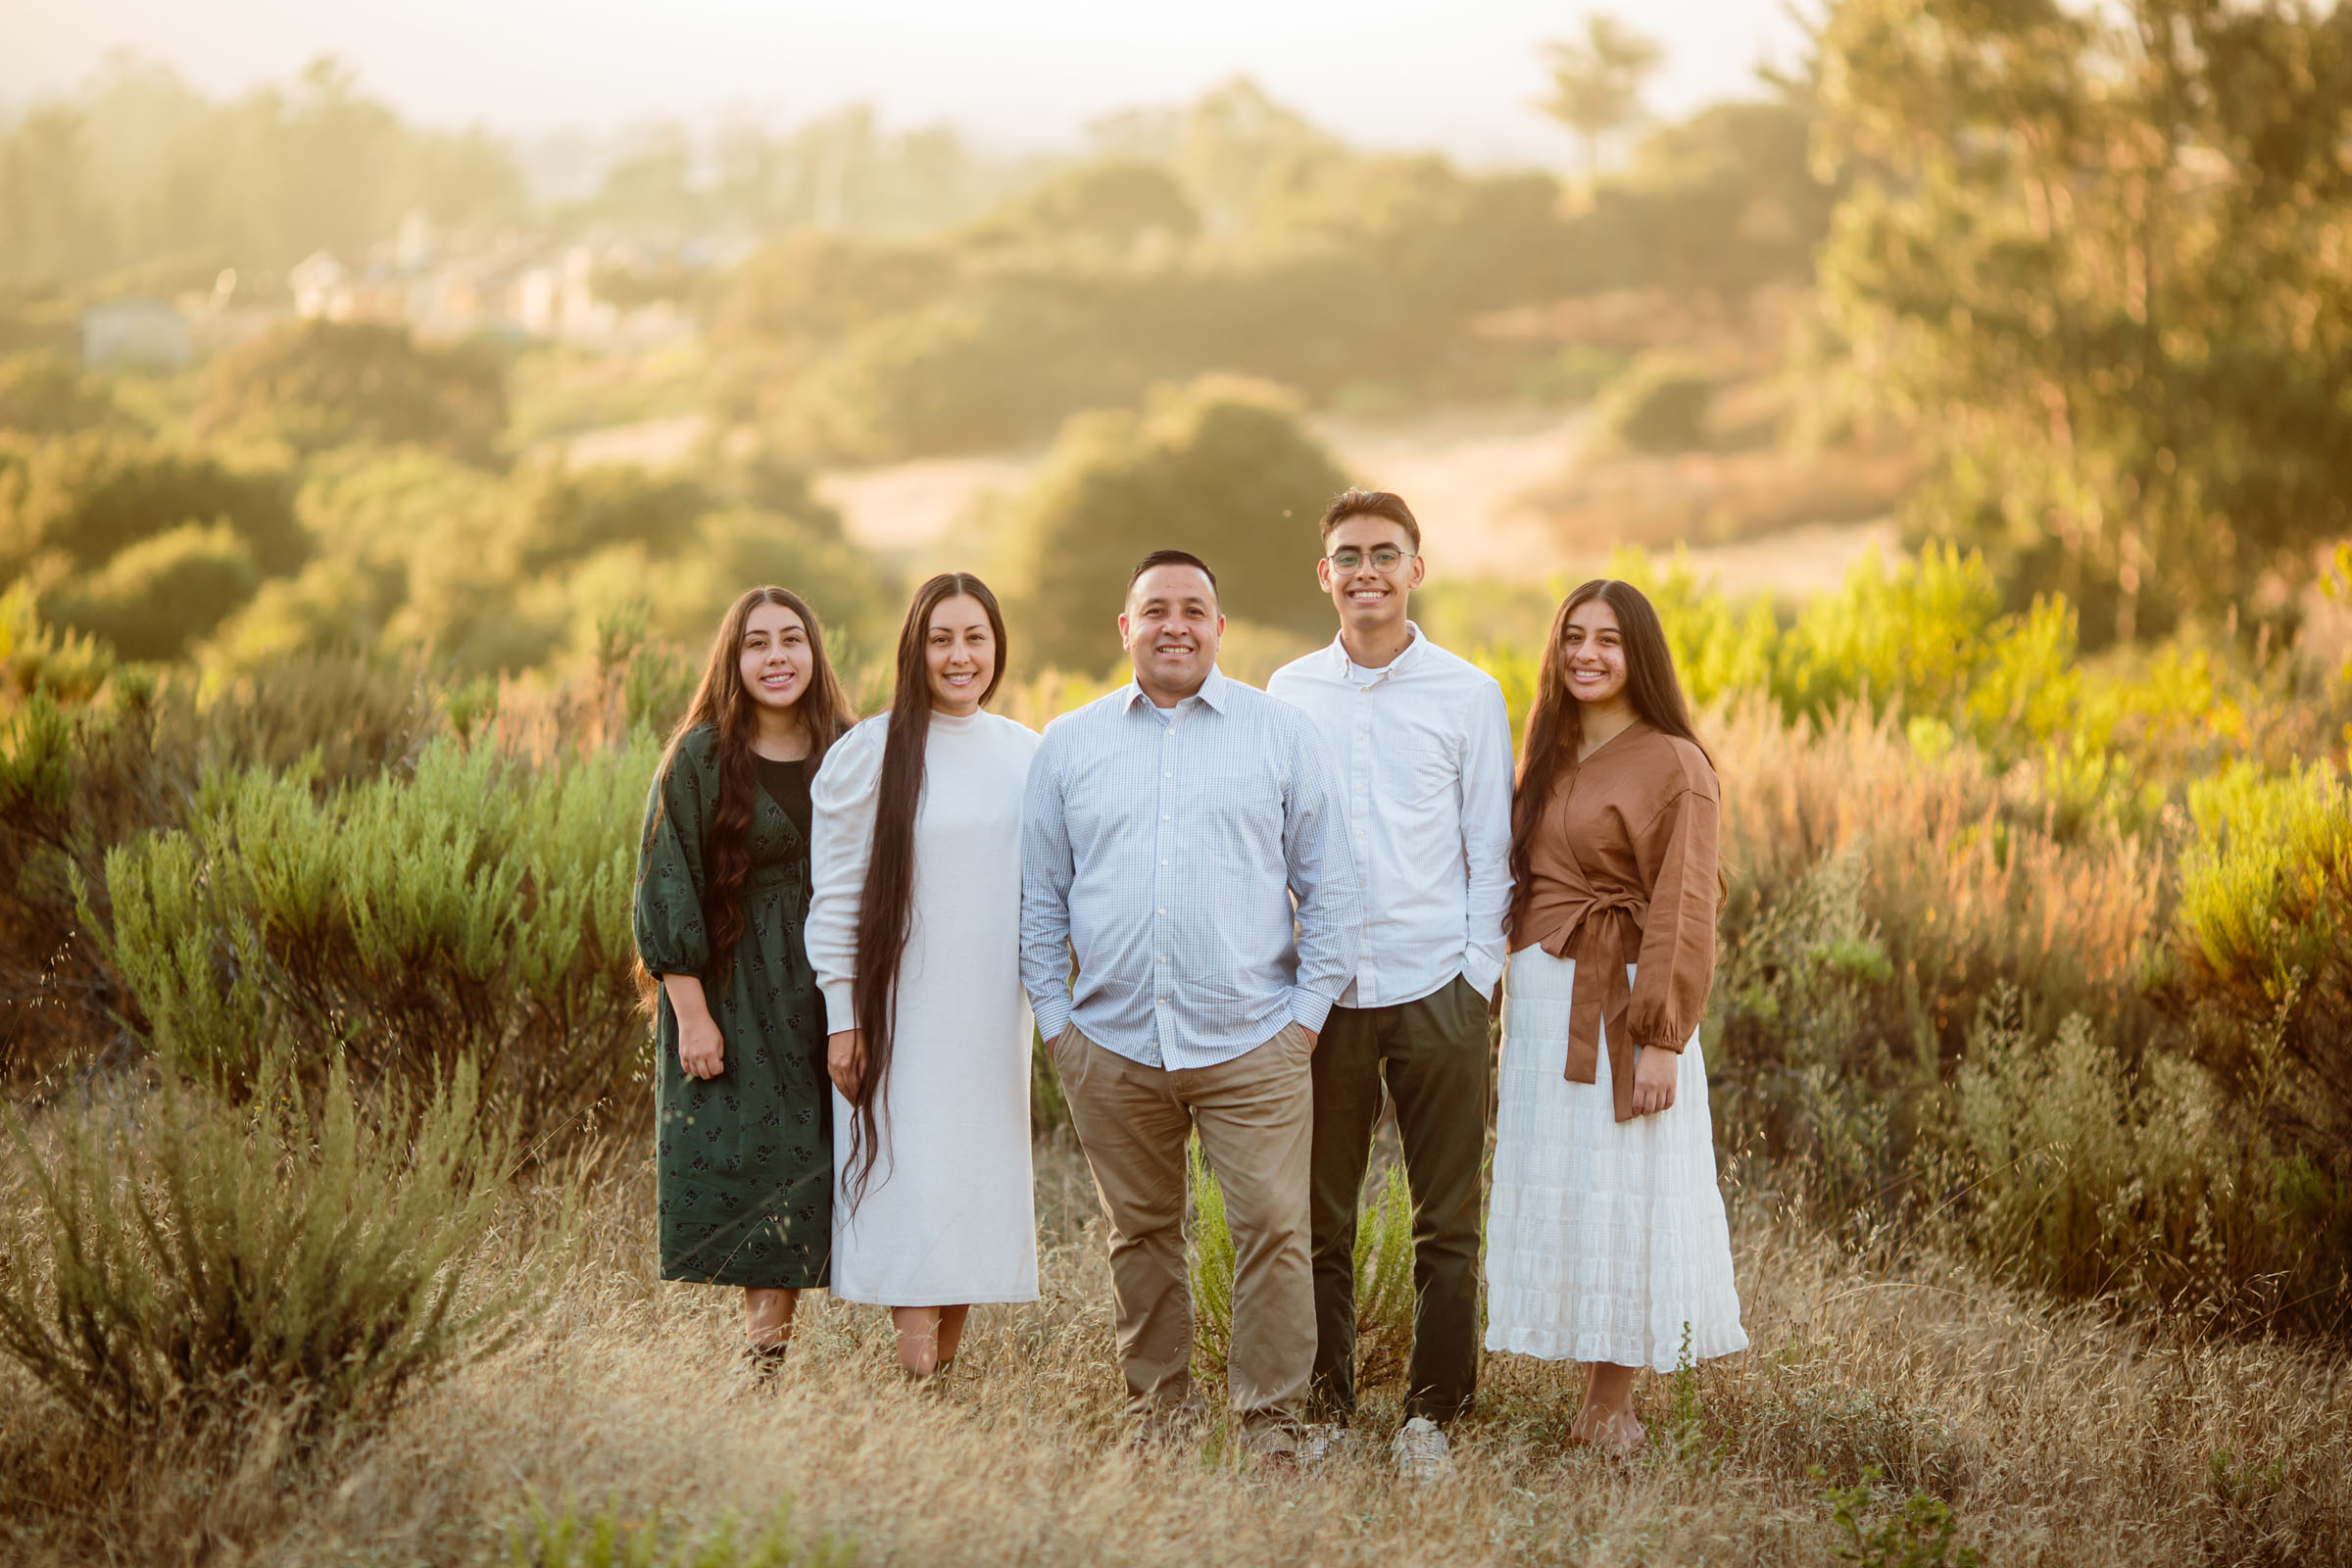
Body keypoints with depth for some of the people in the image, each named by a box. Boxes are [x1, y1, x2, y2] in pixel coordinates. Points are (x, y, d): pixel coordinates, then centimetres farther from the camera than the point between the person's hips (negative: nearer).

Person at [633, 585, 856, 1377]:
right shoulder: (701, 760, -3)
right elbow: (668, 892, -6)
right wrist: (691, 1013, -13)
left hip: (821, 995, 3)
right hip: (730, 991, -3)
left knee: (798, 1176, -1)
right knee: (735, 1164, -5)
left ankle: (770, 1346, 2)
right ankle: (761, 1338, 4)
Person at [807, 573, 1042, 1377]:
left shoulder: (1028, 755, 7)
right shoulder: (868, 754, -5)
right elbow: (836, 898, -4)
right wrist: (843, 1018, -7)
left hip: (992, 1013, 4)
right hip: (900, 1012, -4)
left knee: (979, 1181, 6)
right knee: (912, 1185, -7)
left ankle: (949, 1362, 14)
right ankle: (918, 1383, -6)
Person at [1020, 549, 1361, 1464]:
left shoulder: (1281, 735, 6)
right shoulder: (1068, 745, 10)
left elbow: (1328, 886, 8)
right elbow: (1040, 897, 14)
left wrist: (1310, 1010, 1)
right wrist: (1053, 1015, 6)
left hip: (1252, 1044, -2)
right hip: (1112, 1046, 2)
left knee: (1273, 1227, -8)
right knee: (1140, 1234, 9)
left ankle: (1271, 1419, 1)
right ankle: (1157, 1409, 21)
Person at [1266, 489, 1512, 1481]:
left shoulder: (1468, 695, 3)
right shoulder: (1287, 695, 7)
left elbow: (1490, 851, 5)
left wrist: (1477, 976, -3)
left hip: (1436, 989, -1)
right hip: (1322, 989, 1)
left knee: (1446, 1223, 2)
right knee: (1318, 1220, 4)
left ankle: (1430, 1417, 11)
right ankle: (1325, 1411, 14)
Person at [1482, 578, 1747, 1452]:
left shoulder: (1674, 766, -7)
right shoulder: (1547, 758, 14)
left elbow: (1683, 914, -12)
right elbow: (1521, 881, 15)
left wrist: (1661, 1041, -18)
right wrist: (1501, 998, 5)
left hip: (1621, 1005, -7)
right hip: (1539, 1002, 7)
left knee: (1621, 1198, -3)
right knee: (1551, 1195, 8)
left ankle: (1613, 1405, 5)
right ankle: (1593, 1396, 14)